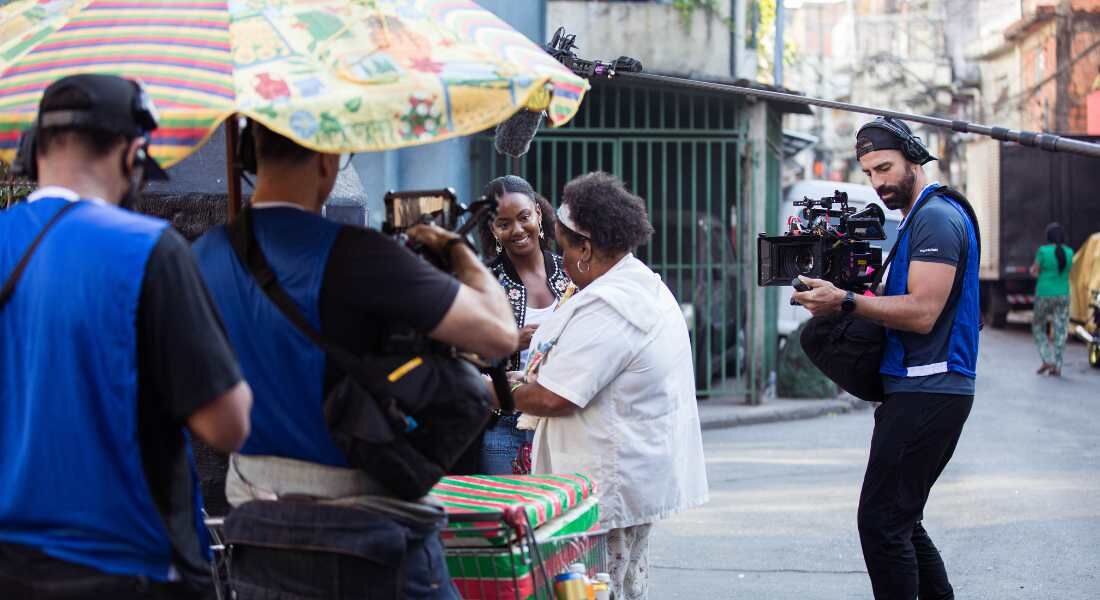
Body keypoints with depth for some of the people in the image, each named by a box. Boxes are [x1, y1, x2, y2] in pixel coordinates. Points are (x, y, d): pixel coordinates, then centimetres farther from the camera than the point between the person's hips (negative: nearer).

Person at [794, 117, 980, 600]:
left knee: (881, 521, -12)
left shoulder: (935, 217, -12)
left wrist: (845, 302, -21)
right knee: (900, 521, 15)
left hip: (926, 393, -11)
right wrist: (846, 297, 10)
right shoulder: (920, 217, 20)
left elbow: (922, 312, -20)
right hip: (922, 390, 11)